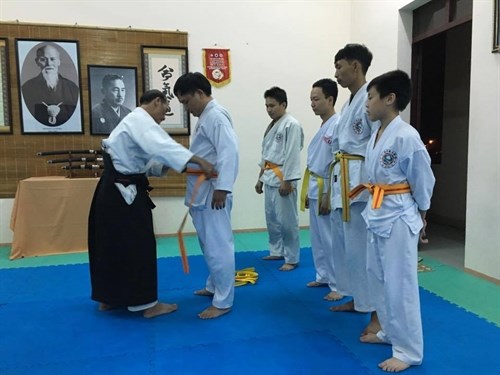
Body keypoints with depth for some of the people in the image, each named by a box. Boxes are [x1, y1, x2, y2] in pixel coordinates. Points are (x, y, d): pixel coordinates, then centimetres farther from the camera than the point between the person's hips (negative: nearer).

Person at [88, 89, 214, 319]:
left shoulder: (134, 121, 21)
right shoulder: (141, 120, -13)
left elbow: (143, 162, 19)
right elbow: (163, 146, -32)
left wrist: (167, 167, 4)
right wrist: (200, 161, -35)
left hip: (114, 191, 11)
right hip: (123, 193, -11)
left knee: (113, 244, 17)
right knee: (137, 247, -3)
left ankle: (108, 298, 30)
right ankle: (147, 304, 9)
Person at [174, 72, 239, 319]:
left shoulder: (216, 116, -14)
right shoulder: (206, 116, 18)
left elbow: (229, 152, -25)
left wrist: (222, 188, -29)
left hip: (213, 192, -11)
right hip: (202, 193, 11)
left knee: (218, 246, -4)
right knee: (209, 244, 20)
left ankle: (223, 302, 6)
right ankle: (214, 286, 36)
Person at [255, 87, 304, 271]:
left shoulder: (292, 125, -13)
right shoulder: (272, 125, 15)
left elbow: (292, 155, -18)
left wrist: (287, 181, -20)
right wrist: (261, 178, 18)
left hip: (283, 179, -9)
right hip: (270, 178, 9)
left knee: (287, 220, -3)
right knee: (271, 218, 16)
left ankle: (292, 259, 8)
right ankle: (277, 251, 31)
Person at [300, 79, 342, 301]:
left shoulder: (338, 126, -16)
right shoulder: (323, 127, 13)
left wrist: (328, 197, -20)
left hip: (327, 191, -9)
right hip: (315, 190, 9)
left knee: (331, 240, -1)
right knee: (318, 238, 17)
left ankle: (339, 285, 12)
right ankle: (324, 276, 31)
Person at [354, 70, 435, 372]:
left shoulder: (407, 136, -18)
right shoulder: (376, 135, 8)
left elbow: (423, 180, -11)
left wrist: (421, 216, 0)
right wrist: (376, 207, 16)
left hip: (399, 216, -9)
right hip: (377, 214, 9)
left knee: (400, 283, 0)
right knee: (378, 277, 18)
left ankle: (409, 351, 17)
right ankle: (390, 331, 37)